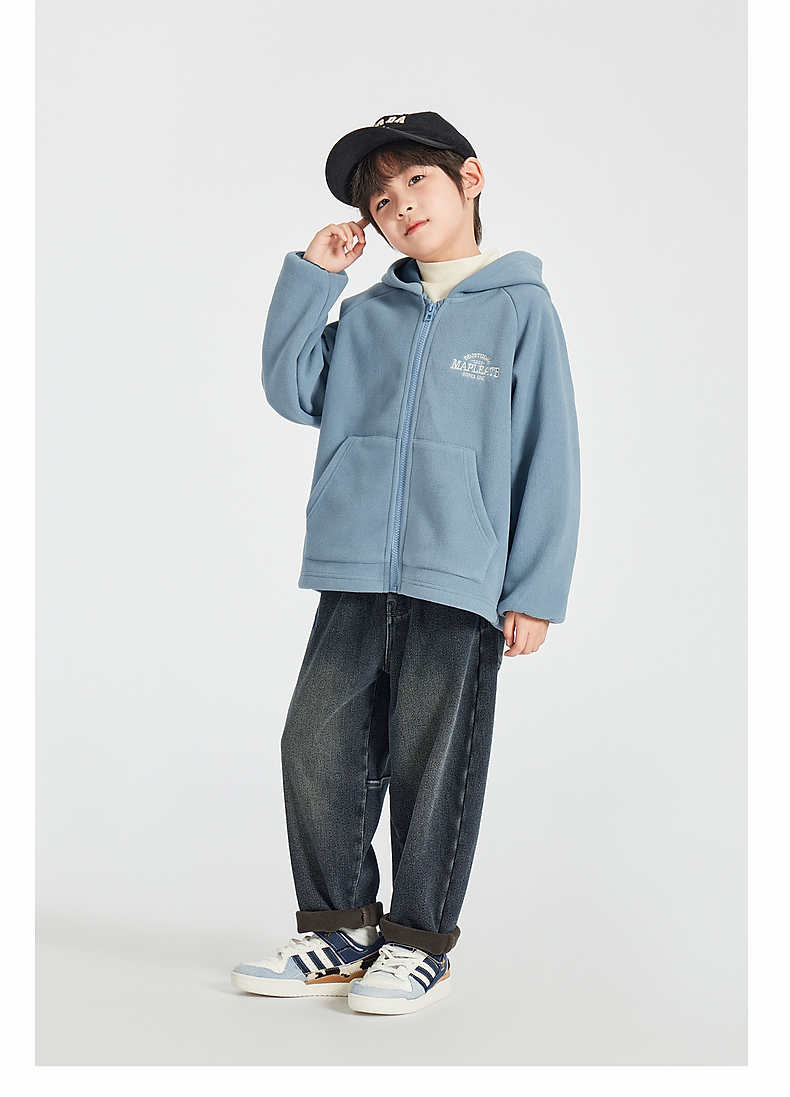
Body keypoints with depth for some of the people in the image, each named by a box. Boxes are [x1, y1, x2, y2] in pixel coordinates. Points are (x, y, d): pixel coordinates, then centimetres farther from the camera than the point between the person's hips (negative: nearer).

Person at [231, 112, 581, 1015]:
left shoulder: (519, 306, 2)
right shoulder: (367, 315, 14)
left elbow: (547, 455, 0)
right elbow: (294, 393, 7)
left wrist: (536, 589, -4)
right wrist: (309, 279, 3)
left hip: (460, 582, -4)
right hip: (352, 576, 4)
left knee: (432, 765, 3)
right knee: (319, 747, 4)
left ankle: (418, 941, 17)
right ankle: (337, 929, 19)